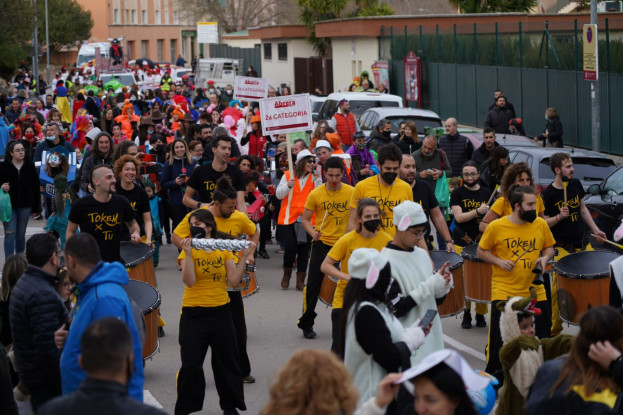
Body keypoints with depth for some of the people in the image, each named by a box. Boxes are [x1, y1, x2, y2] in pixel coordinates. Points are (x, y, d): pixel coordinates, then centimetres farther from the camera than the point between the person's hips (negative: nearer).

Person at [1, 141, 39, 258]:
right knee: (10, 234, -8)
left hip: (25, 206, 2)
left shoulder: (30, 166, 0)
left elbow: (35, 187, 4)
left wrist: (35, 207, 2)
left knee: (21, 235, 10)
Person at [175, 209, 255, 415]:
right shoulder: (189, 250, -4)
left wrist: (244, 257, -12)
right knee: (190, 365, -3)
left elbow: (234, 281, -5)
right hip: (193, 314, -2)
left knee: (227, 362, 11)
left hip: (221, 312, 2)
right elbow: (189, 281, -18)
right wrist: (188, 254, -24)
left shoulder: (224, 250, 3)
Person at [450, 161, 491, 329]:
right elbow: (458, 217, -12)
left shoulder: (486, 193, 11)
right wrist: (477, 211, -24)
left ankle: (480, 314, 11)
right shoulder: (457, 194, 1)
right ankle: (466, 313, 9)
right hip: (462, 243, -2)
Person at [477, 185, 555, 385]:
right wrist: (499, 262, -13)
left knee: (542, 335, 10)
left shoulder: (540, 224, 0)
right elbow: (481, 251, 2)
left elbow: (549, 248, 14)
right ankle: (493, 375, 18)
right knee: (499, 338, 0)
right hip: (504, 292, -3)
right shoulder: (496, 227, -10)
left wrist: (545, 258, -7)